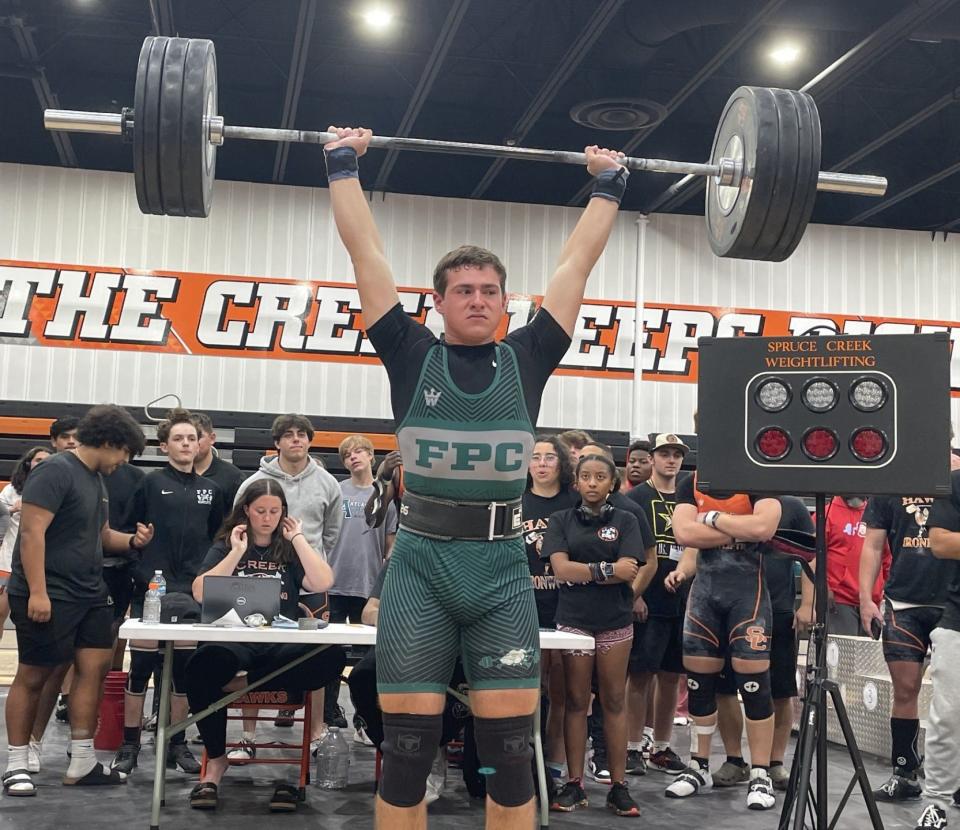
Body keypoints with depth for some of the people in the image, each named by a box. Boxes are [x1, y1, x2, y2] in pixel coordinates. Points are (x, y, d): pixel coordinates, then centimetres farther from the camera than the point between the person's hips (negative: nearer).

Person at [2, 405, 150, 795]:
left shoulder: (96, 479, 13)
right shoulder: (56, 471, -15)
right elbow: (31, 532, -21)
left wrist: (131, 540, 3)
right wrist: (37, 592, -25)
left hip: (89, 594, 9)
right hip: (48, 597, -9)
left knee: (94, 669, 5)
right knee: (33, 676, 1)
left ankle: (82, 762, 11)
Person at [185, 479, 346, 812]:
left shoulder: (290, 549, 18)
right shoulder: (225, 545, 16)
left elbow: (323, 583, -3)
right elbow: (200, 594, -2)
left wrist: (298, 538, 4)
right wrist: (237, 552, -1)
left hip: (282, 644, 1)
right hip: (234, 640, -1)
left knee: (332, 657, -32)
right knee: (203, 664, -39)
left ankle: (243, 682, -24)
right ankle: (216, 758, -18)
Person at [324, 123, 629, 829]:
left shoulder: (527, 358, 8)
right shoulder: (412, 355, 5)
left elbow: (577, 263, 15)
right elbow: (366, 250, 8)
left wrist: (608, 186, 20)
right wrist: (343, 166, 12)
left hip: (502, 568, 2)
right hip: (422, 565, -1)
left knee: (511, 750, 5)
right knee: (408, 749, 2)